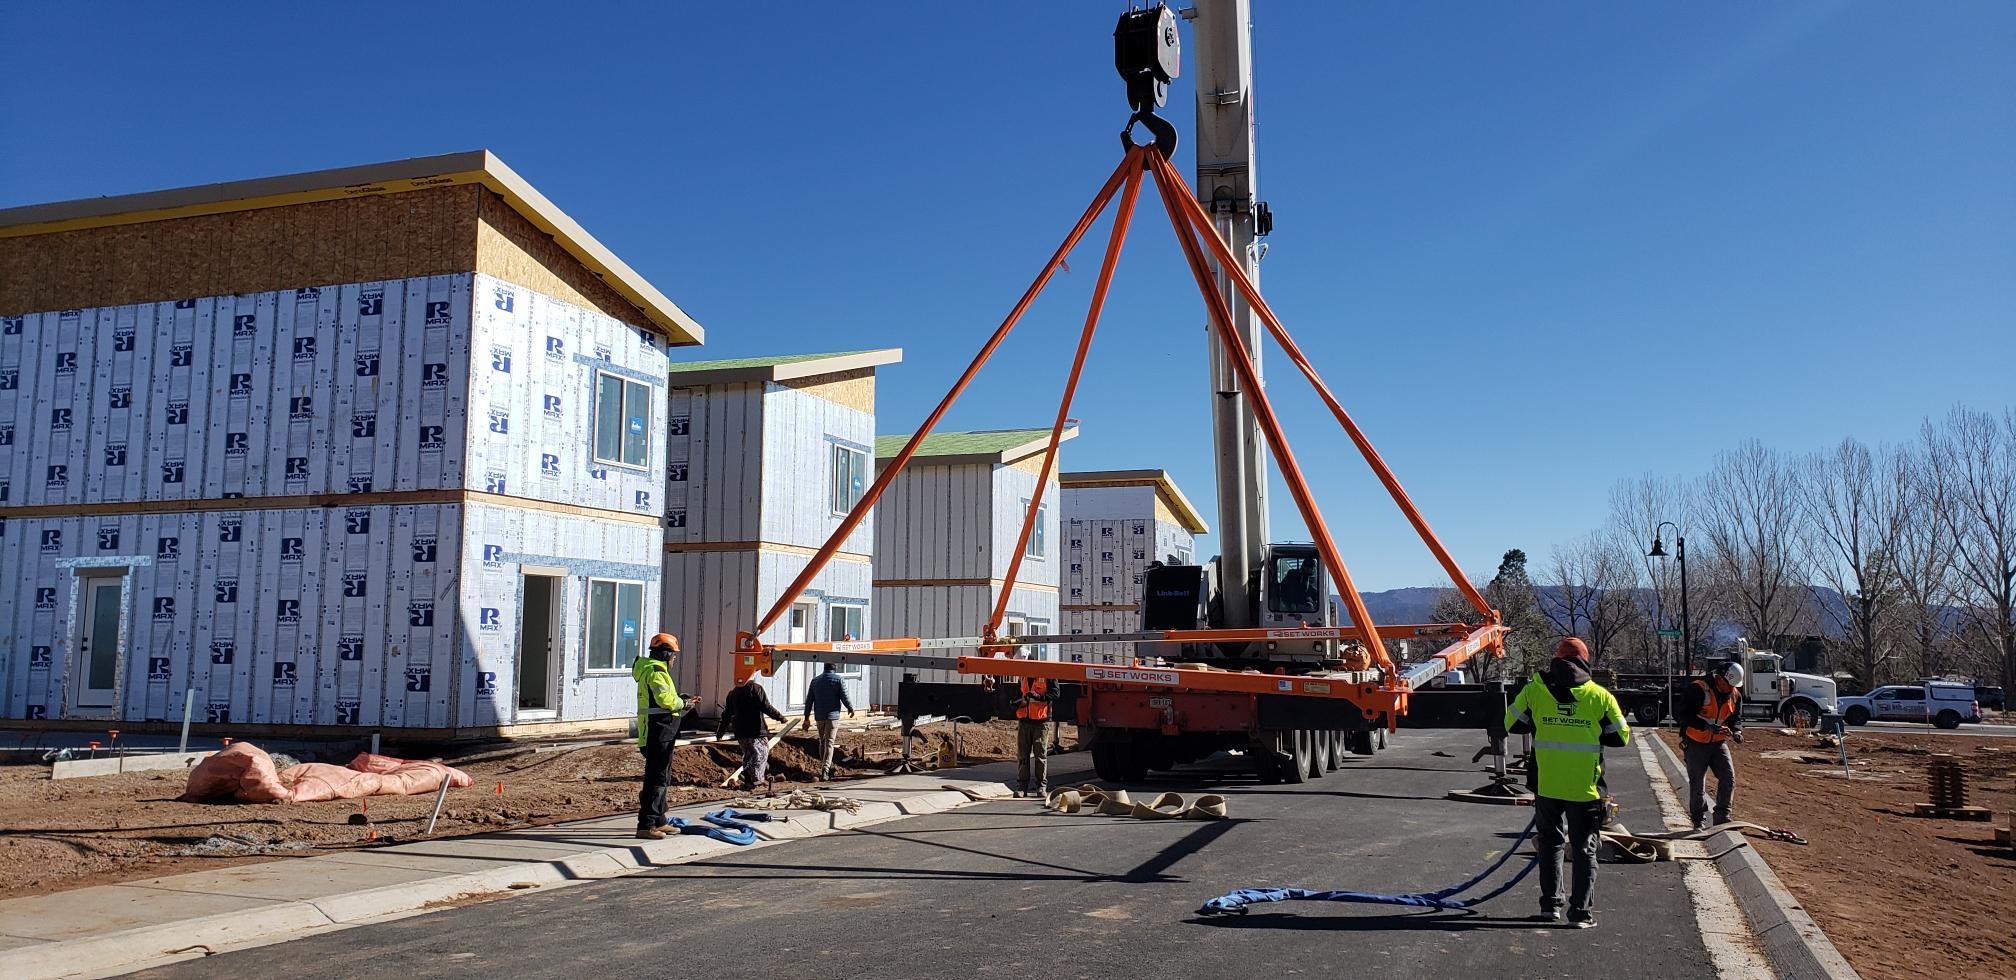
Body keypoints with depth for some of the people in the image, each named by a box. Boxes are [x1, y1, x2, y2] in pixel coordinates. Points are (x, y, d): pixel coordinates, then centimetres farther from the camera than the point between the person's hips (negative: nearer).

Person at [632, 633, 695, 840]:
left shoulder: (651, 669, 20)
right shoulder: (656, 672, -15)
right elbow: (665, 699, -26)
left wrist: (684, 702, 15)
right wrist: (684, 704, -10)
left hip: (659, 733, 11)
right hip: (659, 732, -11)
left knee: (662, 776, 19)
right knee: (657, 778, -9)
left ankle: (658, 821, 28)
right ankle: (646, 825, -8)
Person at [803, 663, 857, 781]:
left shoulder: (815, 680, 7)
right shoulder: (838, 680, -6)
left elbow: (809, 700, 8)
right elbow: (844, 698, -6)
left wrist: (807, 717, 14)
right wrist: (851, 709, 13)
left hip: (819, 716, 4)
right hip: (832, 716, -4)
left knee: (822, 741, 19)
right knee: (829, 742, -5)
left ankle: (824, 766, 27)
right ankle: (825, 769, -15)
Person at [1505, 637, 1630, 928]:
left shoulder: (1534, 690, -3)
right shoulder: (1600, 696, -5)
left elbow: (1512, 724, 4)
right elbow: (1621, 737, 3)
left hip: (1547, 785, 1)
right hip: (1586, 788, -1)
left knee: (1550, 843, 17)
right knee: (1584, 850, 9)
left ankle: (1550, 905, 17)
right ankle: (1581, 911, 7)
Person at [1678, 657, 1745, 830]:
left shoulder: (1735, 694, 1)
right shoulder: (1698, 689, -21)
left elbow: (1737, 717, 13)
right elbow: (1683, 714, -23)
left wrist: (1737, 731, -9)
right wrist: (1707, 726, -30)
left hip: (1718, 743, 5)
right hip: (1696, 743, -5)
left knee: (1728, 777, -5)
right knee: (1697, 783, 2)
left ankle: (1722, 816, 7)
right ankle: (1699, 821, 14)